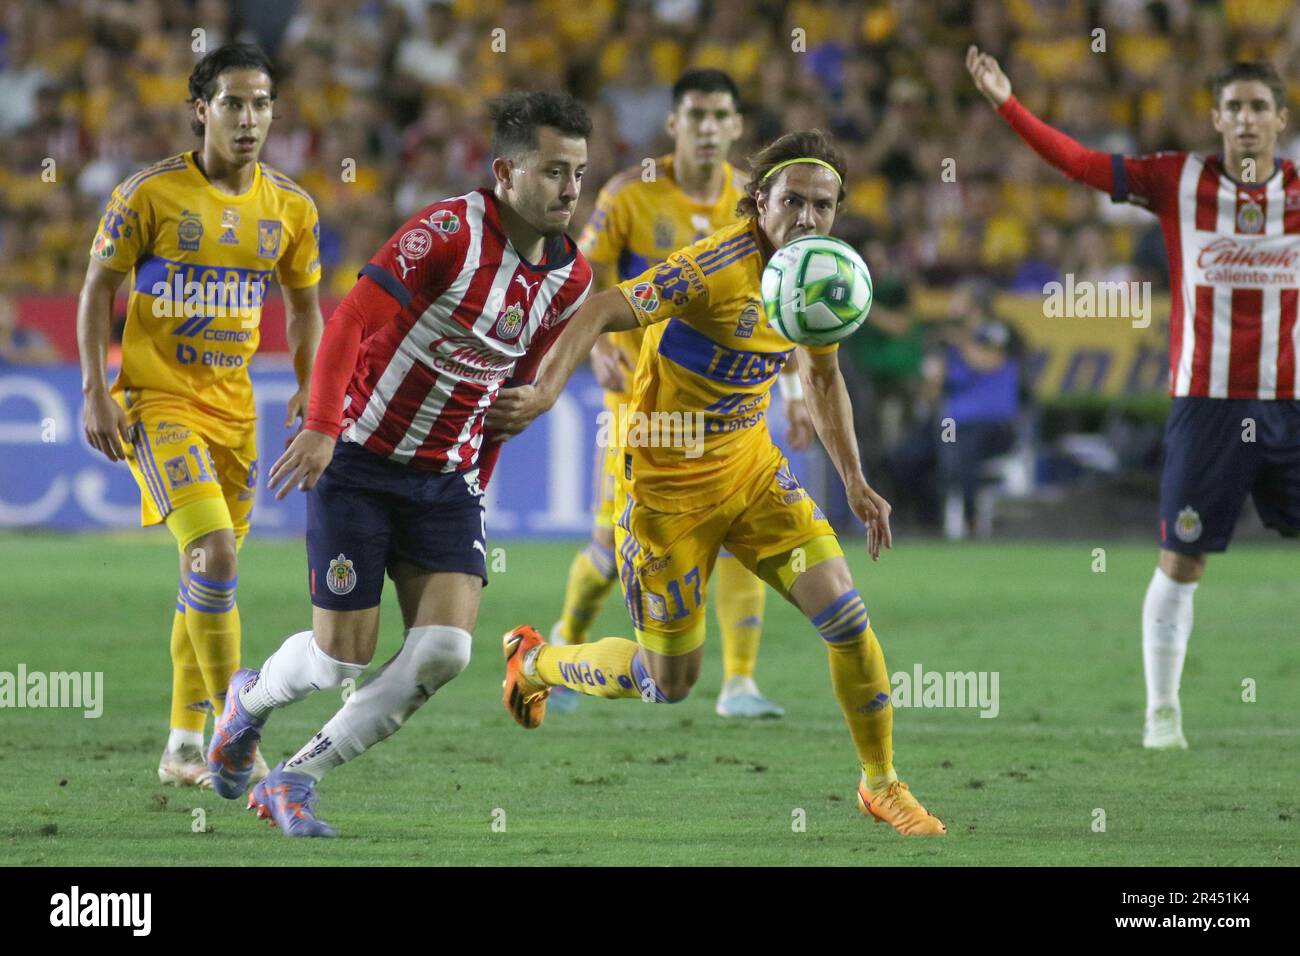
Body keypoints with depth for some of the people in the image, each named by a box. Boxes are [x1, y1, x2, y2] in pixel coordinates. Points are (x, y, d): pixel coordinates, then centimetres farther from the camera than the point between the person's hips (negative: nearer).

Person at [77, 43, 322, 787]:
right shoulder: (151, 193, -10)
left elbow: (303, 305, 17)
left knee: (209, 570, 10)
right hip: (156, 399, -5)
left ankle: (185, 745, 20)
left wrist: (309, 389, 5)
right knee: (214, 550, -21)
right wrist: (96, 391, -11)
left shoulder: (291, 208, 4)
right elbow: (99, 287, -5)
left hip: (234, 406, 5)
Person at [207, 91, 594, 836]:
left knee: (446, 648, -15)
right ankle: (251, 700, 33)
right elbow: (352, 320, -24)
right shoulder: (448, 231, -17)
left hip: (447, 480, 5)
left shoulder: (570, 277, 3)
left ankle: (294, 781, 1)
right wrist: (323, 426, -34)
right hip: (358, 461, -5)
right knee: (344, 657, -5)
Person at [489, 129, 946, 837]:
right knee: (669, 682, 4)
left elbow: (822, 378, 18)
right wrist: (544, 393, -45)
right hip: (667, 483, -6)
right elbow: (601, 313, -31)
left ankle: (881, 784, 12)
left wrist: (854, 482, 16)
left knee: (846, 617, -8)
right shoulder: (718, 267, -25)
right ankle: (534, 661, 34)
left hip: (751, 466, 6)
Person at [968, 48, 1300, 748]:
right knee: (1181, 560, 0)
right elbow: (1080, 163, -4)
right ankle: (1162, 711, 10)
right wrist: (1007, 103, -12)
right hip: (1207, 402, -1)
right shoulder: (1178, 181, -1)